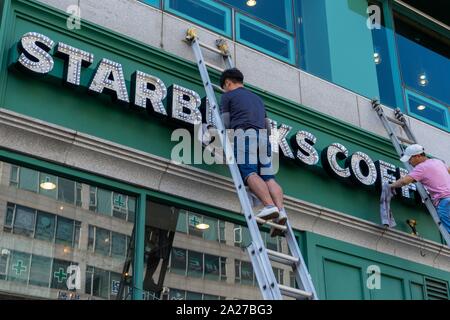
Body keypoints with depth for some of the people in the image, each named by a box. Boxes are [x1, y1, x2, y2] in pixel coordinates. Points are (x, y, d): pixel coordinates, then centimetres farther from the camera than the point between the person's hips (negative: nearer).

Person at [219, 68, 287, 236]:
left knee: (250, 173, -20)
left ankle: (270, 205, -41)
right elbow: (267, 125, 30)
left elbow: (225, 124, 11)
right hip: (262, 136, 6)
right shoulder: (257, 98, 35)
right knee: (268, 177, -6)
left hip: (244, 133, -6)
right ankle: (280, 209, -28)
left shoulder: (228, 96, 17)